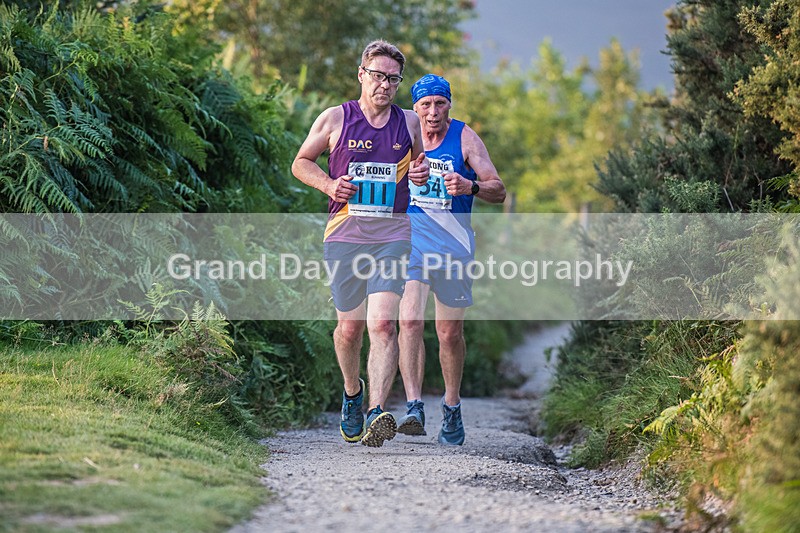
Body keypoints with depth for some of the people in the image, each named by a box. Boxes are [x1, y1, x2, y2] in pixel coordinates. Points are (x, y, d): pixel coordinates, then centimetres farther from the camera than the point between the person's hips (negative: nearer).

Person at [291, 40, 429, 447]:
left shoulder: (409, 123, 8)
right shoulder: (334, 119, 2)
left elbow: (419, 160, 25)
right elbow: (301, 163, 12)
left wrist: (422, 172, 1)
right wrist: (328, 185, -7)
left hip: (392, 237, 0)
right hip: (344, 235, 0)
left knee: (383, 324, -17)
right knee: (350, 327, 8)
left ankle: (376, 413, -25)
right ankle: (352, 394, 37)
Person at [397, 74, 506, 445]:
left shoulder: (465, 139, -1)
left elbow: (498, 192, -5)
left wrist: (470, 186, -24)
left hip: (454, 237, 0)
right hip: (411, 233, 0)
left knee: (450, 332, 8)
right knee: (409, 320, -19)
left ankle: (452, 407, 28)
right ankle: (414, 408, -23)